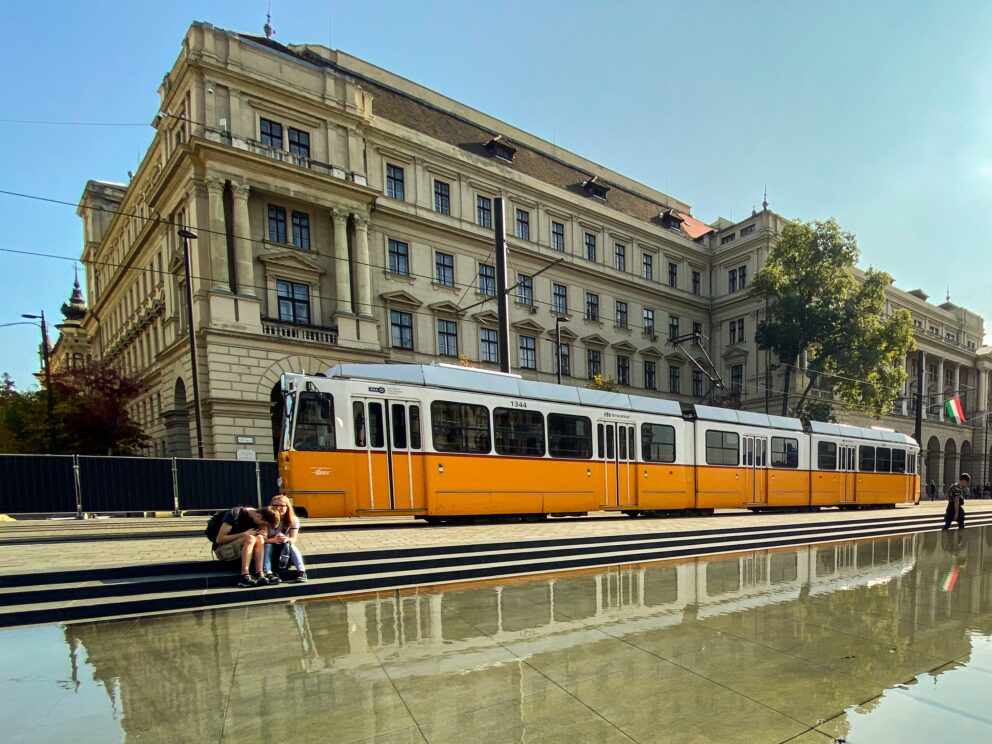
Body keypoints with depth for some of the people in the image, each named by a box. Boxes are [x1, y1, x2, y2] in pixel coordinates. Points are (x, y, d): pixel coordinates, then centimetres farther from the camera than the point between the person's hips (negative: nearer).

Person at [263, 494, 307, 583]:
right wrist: (274, 540, -45)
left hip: (285, 548, 1)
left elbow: (293, 539, -17)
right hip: (270, 548, -1)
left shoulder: (293, 520, -12)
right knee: (268, 545, -31)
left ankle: (301, 572, -39)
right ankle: (268, 574, -45)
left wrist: (286, 539, -41)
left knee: (289, 544, -29)